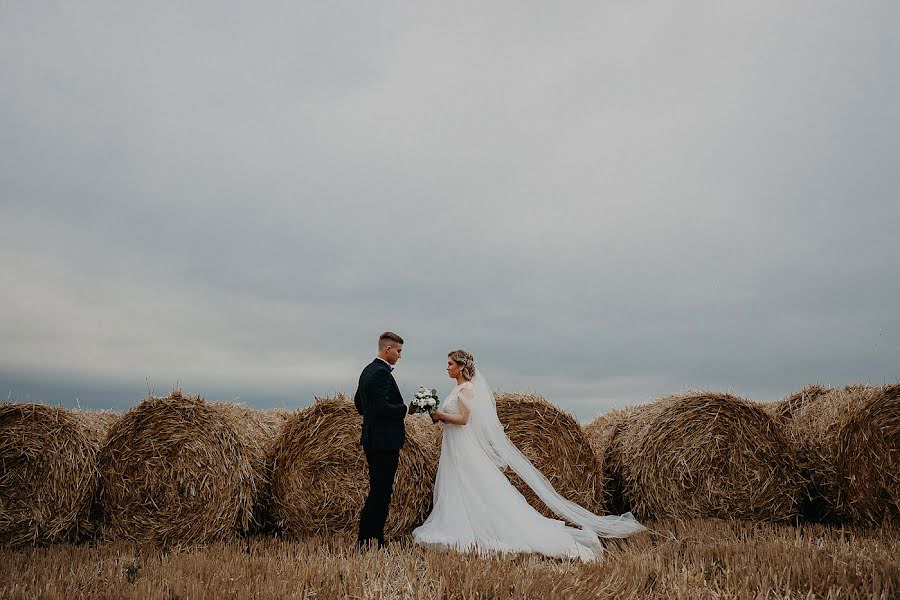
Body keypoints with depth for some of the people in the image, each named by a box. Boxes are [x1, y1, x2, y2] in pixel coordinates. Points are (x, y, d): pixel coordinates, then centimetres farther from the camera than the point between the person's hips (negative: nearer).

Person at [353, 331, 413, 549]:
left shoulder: (368, 370, 15)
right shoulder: (381, 373, -17)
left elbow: (358, 402, 23)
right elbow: (383, 407, -25)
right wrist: (407, 409, -12)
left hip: (372, 439, 11)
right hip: (384, 442, -11)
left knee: (377, 490, 14)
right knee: (381, 492, -6)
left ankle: (373, 538, 18)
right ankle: (366, 540, -4)